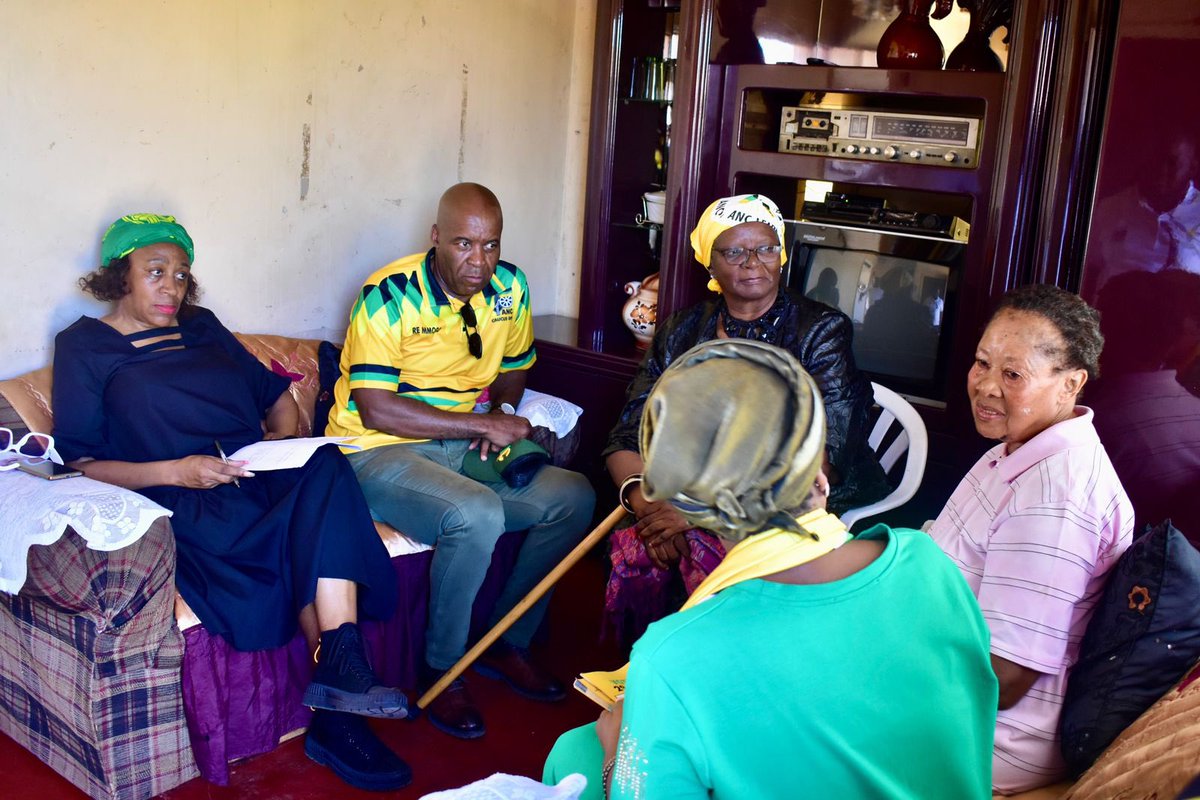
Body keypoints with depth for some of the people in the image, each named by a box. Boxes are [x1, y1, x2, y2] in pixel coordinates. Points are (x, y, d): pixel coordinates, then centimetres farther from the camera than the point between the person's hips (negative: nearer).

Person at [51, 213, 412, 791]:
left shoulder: (201, 328, 25)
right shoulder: (84, 347, 10)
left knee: (325, 465, -31)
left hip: (259, 480, 5)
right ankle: (336, 713, -27)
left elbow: (280, 400, 26)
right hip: (184, 505, -4)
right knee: (307, 536, -33)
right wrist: (176, 471, -15)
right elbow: (82, 464, 0)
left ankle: (338, 676, -39)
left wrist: (283, 443, 2)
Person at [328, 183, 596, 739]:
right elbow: (375, 408, -21)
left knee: (573, 497, -9)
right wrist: (482, 425, -21)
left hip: (463, 445, 7)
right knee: (476, 515, -33)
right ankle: (441, 670, -10)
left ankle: (507, 644, 6)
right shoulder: (390, 295, -16)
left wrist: (503, 410, -4)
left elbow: (513, 367, 20)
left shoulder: (508, 287, 2)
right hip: (378, 451, -6)